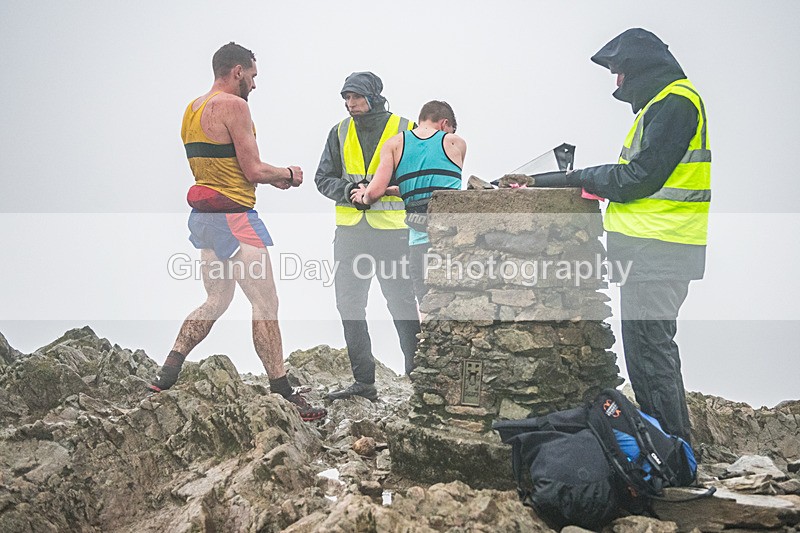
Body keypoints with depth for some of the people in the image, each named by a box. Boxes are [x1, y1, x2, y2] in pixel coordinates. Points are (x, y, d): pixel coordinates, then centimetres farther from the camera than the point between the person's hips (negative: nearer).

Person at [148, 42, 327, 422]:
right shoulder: (233, 105, -13)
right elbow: (253, 171, -16)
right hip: (234, 217, -9)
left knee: (216, 302, 19)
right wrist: (288, 173, 3)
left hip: (203, 215, 9)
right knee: (266, 304, -4)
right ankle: (284, 396, 0)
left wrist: (270, 177, 19)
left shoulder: (192, 108, 15)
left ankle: (164, 376, 15)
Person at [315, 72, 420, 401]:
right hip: (350, 228, 5)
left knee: (402, 305, -2)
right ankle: (363, 382, 17)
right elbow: (324, 178, 10)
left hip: (392, 229, -5)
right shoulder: (341, 132, 10)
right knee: (349, 305, 7)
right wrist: (349, 190, -11)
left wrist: (385, 187, -18)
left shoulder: (404, 130, -1)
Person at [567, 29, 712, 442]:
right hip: (650, 249, 11)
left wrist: (582, 177, -5)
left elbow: (641, 176, -16)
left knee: (649, 347, -9)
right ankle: (664, 440, 22)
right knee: (648, 344, 14)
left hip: (657, 252, -11)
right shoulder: (662, 102, 22)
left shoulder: (674, 102, -11)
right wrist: (592, 179, 10)